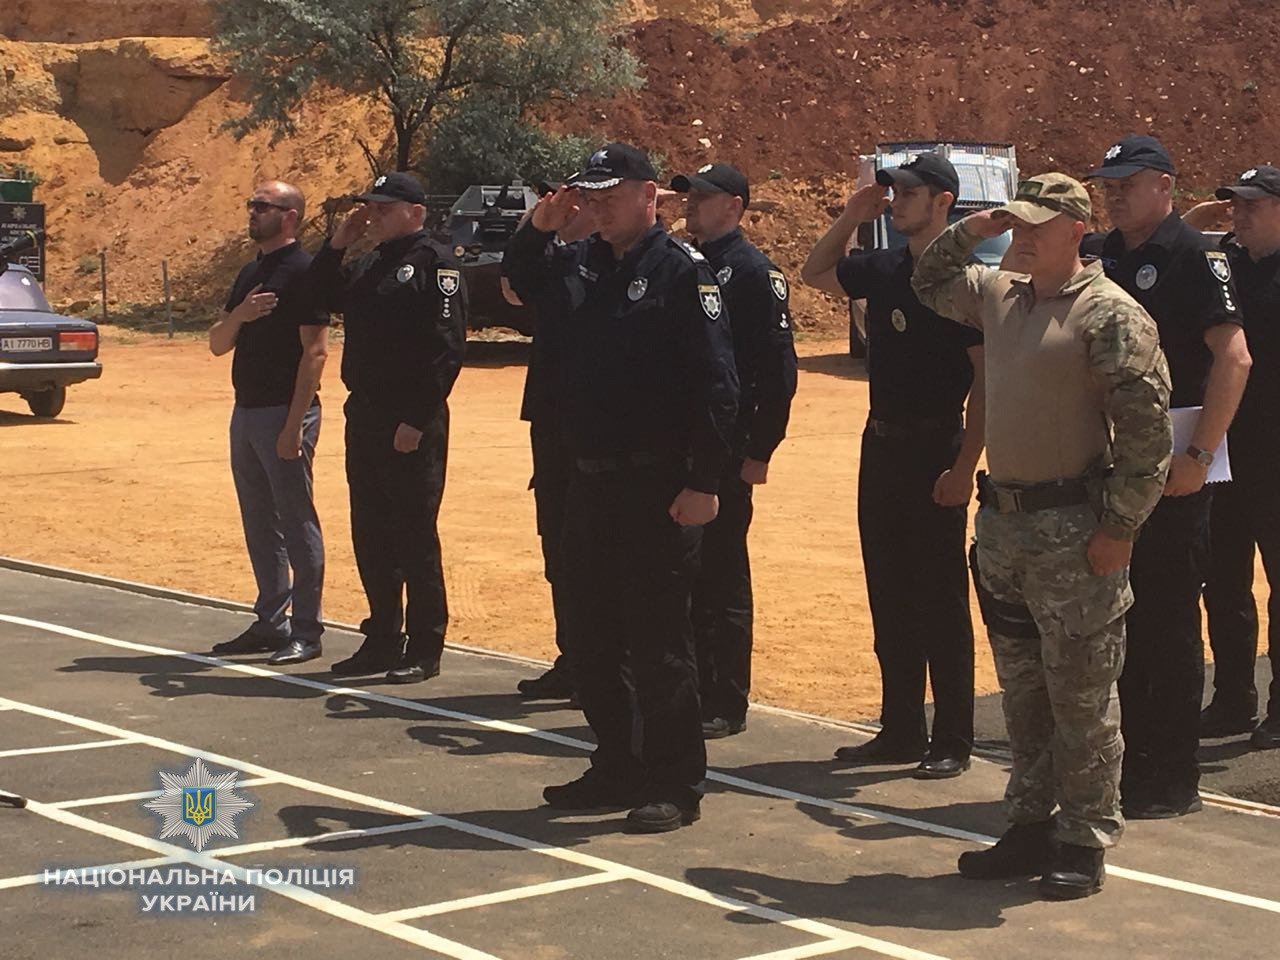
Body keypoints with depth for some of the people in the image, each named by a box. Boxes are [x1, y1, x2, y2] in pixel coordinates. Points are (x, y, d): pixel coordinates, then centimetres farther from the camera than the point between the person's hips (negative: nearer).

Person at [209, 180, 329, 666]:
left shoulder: (303, 271, -10)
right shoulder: (250, 273, 16)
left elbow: (315, 351, -16)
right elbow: (217, 344, 15)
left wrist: (294, 424, -21)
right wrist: (239, 314, -8)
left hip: (285, 412, -9)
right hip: (246, 410, 9)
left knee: (296, 523, -3)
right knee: (259, 524, 13)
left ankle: (306, 631, 2)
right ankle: (270, 622, 22)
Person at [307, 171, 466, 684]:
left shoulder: (434, 263, -9)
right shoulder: (369, 266, 17)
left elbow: (446, 347, -16)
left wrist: (417, 419, -21)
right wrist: (337, 244, 5)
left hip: (412, 425, -8)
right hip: (364, 415, 8)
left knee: (414, 535, -2)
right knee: (370, 534, 12)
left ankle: (424, 648, 6)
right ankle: (382, 638, 22)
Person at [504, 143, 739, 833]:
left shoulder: (682, 271, -10)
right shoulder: (583, 265, 11)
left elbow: (716, 383, -15)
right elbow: (522, 278, 30)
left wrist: (703, 482, -19)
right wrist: (539, 228, 8)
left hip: (657, 490, -8)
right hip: (590, 483, 8)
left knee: (658, 640, -2)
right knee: (593, 636, 14)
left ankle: (677, 785, 8)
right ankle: (617, 767, 26)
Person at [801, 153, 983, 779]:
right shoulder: (883, 269, 9)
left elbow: (987, 379, -14)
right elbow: (814, 274, 27)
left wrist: (965, 466, -19)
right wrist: (852, 216, 13)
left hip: (936, 453, -7)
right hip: (881, 446, 7)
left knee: (941, 602, -1)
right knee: (889, 598, 12)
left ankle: (952, 742, 7)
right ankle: (901, 731, 21)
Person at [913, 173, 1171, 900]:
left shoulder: (1110, 314, -13)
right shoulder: (999, 294, 10)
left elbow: (1148, 428, -16)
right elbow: (931, 284, 30)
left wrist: (1120, 527, -18)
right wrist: (970, 232, 10)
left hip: (1073, 530, -7)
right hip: (1003, 520, 8)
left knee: (1081, 695, 0)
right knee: (1022, 690, 15)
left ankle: (1086, 843, 9)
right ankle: (1030, 826, 25)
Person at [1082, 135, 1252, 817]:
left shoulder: (1193, 256, -8)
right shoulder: (1094, 256, 12)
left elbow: (1233, 357, -17)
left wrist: (1198, 456, -20)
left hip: (1169, 466, -7)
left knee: (1169, 620, 0)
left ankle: (1173, 780, 8)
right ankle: (1125, 765, 23)